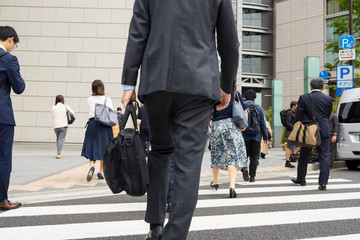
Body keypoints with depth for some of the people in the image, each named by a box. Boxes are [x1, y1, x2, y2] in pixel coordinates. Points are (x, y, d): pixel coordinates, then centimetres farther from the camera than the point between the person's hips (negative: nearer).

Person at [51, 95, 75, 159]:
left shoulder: (53, 108, 5)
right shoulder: (65, 106, 0)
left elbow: (53, 117, 9)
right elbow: (72, 112, 6)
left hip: (56, 126, 3)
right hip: (63, 126, -3)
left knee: (58, 139, 17)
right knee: (61, 139, -4)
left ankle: (58, 153, 19)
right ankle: (58, 153, -15)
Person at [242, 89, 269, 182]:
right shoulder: (259, 108, 4)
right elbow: (263, 124, 4)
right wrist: (265, 137, 8)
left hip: (244, 136, -1)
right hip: (256, 136, 1)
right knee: (254, 157, 8)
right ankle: (252, 176, 7)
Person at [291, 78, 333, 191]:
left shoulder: (304, 98, -5)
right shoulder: (328, 99, 1)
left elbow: (298, 116, -4)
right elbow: (328, 116, 11)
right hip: (324, 132, 1)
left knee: (303, 157, 15)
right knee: (324, 158, 3)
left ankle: (301, 179, 28)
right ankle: (323, 183, -2)